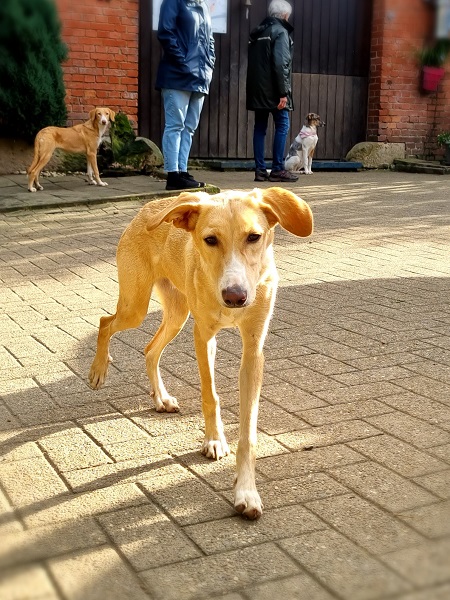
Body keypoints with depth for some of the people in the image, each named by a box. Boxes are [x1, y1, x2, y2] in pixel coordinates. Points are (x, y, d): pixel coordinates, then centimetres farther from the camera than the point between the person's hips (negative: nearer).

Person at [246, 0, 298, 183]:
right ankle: (277, 170, -5)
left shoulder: (257, 33, 19)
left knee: (260, 127, 7)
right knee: (282, 126, -3)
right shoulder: (280, 31, -5)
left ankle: (260, 170, 5)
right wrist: (283, 92, -17)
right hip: (272, 90, -8)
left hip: (256, 88, 8)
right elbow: (281, 64, -15)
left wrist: (254, 89, 18)